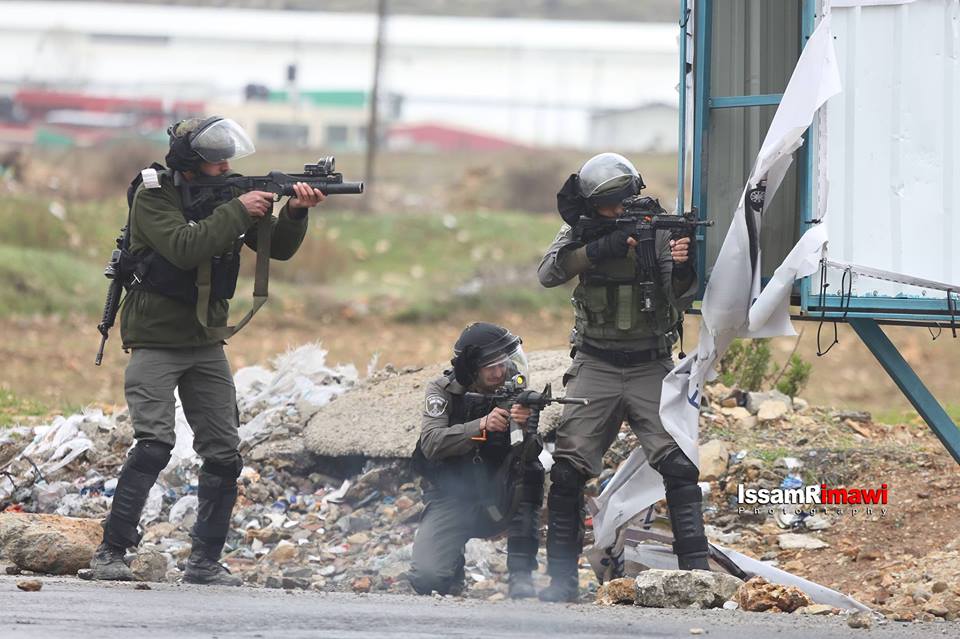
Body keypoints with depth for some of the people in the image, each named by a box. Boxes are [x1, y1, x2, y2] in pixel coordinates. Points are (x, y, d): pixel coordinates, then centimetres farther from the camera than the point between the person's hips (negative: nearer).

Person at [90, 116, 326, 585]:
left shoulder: (228, 195, 6)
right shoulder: (153, 196, -11)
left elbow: (278, 248, 5)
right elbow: (185, 248, -27)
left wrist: (295, 213, -14)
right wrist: (237, 211, -22)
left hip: (206, 344, 6)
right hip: (156, 343, -6)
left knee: (224, 454, 2)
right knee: (153, 445, -19)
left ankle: (205, 561, 9)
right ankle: (110, 552, -13)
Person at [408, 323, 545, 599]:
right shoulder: (442, 391, -9)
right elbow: (431, 444, -25)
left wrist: (525, 425, -40)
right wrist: (481, 426, -39)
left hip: (498, 499, 1)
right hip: (451, 501, -1)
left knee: (529, 471, -30)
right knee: (427, 578, -22)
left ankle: (521, 573, -23)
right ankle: (455, 562, 17)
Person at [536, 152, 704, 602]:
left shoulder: (660, 229, -1)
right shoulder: (580, 232, 1)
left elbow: (681, 300, -4)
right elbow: (548, 274, -17)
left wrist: (684, 268, -26)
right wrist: (605, 247, -27)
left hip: (651, 367, -1)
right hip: (596, 367, 1)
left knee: (678, 465, -14)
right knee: (567, 471, -6)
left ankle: (695, 569, -12)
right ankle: (562, 578, 2)